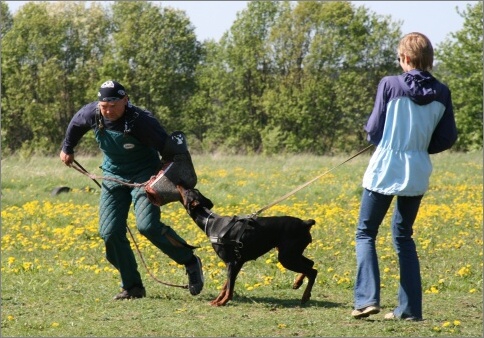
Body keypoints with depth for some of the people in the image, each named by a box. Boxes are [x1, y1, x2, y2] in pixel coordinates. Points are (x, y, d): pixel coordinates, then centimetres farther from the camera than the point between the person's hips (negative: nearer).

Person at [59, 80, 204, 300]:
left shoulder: (141, 121, -28)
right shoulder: (92, 113, -13)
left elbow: (168, 149, -20)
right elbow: (75, 124, 13)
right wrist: (67, 148, 27)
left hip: (144, 175, -5)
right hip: (113, 177, 5)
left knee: (147, 225, -25)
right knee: (110, 233, -6)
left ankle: (191, 262, -3)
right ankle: (132, 287, 7)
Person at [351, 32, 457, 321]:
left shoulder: (390, 85, -12)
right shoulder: (441, 93, -2)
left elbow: (374, 131, -7)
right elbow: (448, 137, 2)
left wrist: (373, 134, 15)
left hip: (385, 170, -4)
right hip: (418, 175, 4)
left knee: (366, 233, 8)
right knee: (404, 236, 17)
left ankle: (367, 298, -8)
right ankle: (410, 308, 11)